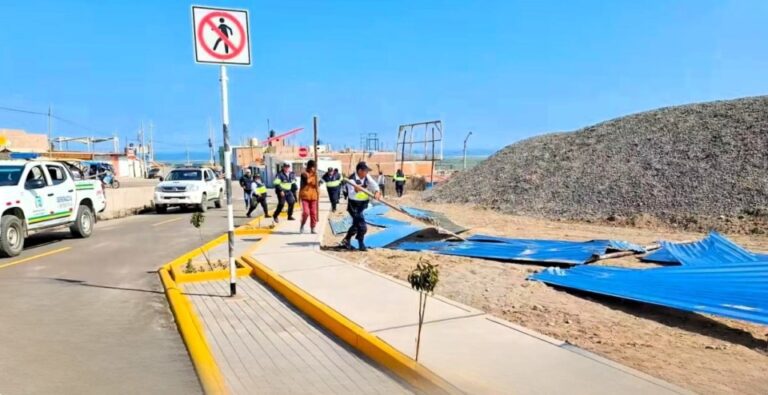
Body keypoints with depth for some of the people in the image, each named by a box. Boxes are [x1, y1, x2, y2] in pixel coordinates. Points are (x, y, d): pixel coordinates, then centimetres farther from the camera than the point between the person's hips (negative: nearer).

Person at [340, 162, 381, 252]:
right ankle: (361, 244, 9)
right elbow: (351, 195, -34)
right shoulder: (352, 180, -24)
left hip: (362, 205, 8)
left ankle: (346, 241, 40)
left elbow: (373, 184, -17)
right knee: (362, 226, -11)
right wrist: (356, 190, -56)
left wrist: (376, 192, -38)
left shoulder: (367, 177, -2)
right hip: (354, 206, -8)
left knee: (356, 225, 21)